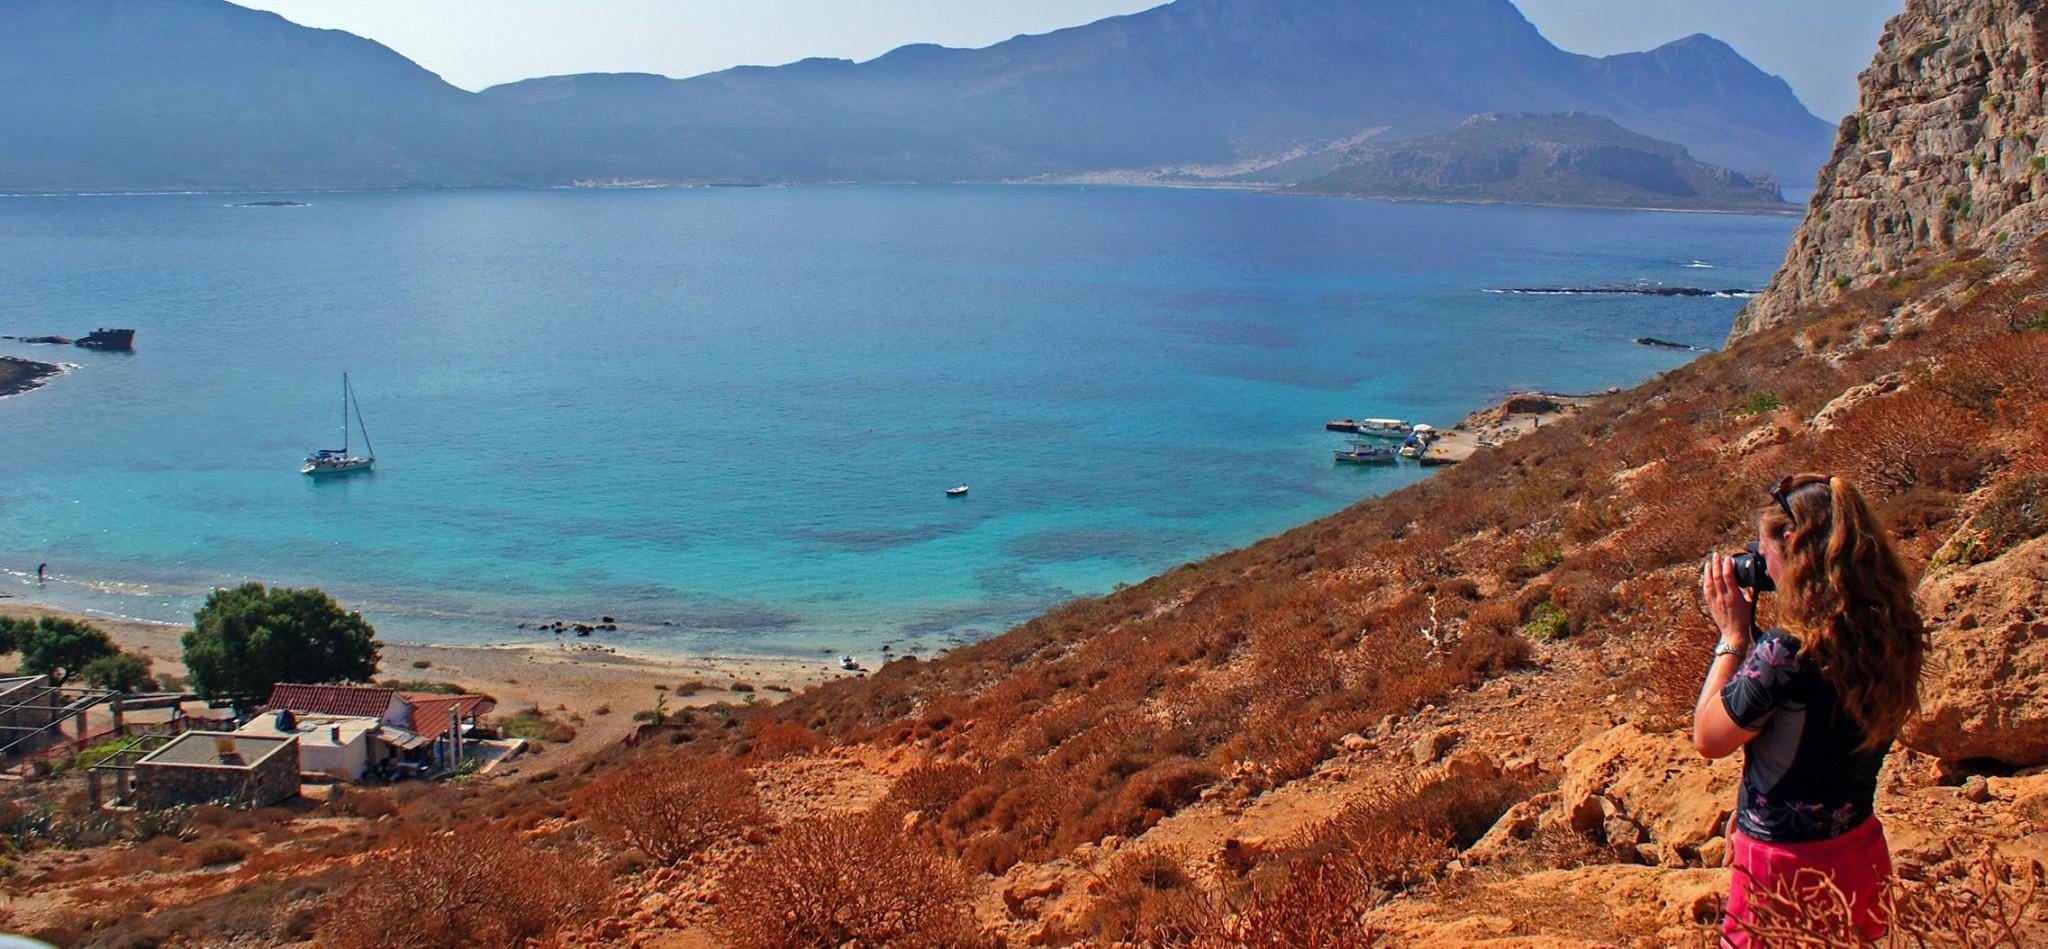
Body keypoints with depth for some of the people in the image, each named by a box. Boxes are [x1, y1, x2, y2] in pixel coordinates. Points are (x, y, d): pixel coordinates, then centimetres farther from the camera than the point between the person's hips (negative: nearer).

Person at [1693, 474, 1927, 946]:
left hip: (1786, 867, -7)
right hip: (1861, 853, 7)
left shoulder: (1786, 652, -27)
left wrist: (1733, 633, -9)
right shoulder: (1892, 634, -5)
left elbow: (1708, 738, -13)